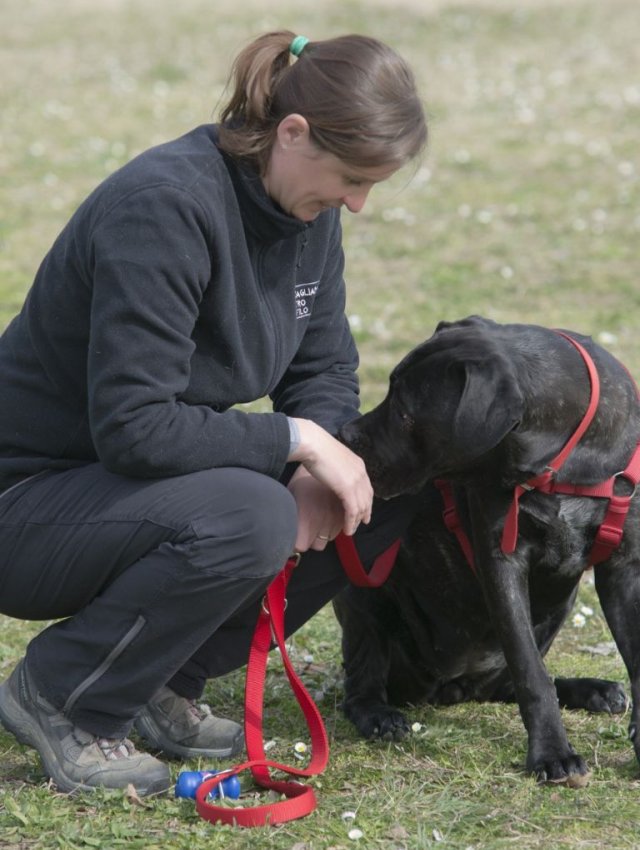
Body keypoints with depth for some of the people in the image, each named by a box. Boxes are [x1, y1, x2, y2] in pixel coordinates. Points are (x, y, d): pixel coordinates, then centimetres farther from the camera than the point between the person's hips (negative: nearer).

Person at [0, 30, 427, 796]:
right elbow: (134, 426, -31)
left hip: (141, 479, 9)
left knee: (387, 494, -5)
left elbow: (325, 367, 7)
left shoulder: (306, 209, -1)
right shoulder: (164, 207, -28)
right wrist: (296, 440, -25)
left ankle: (163, 680, 5)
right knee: (249, 520, -35)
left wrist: (315, 470, -14)